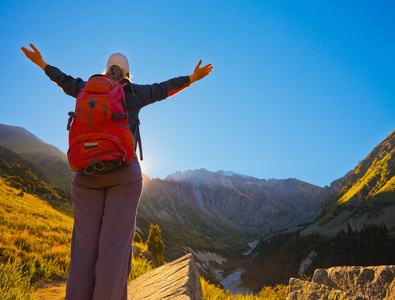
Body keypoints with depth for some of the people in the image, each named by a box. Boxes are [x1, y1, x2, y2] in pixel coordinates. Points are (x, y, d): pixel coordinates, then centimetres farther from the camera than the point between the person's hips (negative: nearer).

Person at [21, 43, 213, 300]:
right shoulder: (135, 93, 10)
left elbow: (65, 81, 30)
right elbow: (165, 88, 20)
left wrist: (42, 64, 49)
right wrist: (192, 78, 34)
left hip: (86, 172, 3)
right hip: (124, 172, -3)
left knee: (84, 247, 3)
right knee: (115, 246, -5)